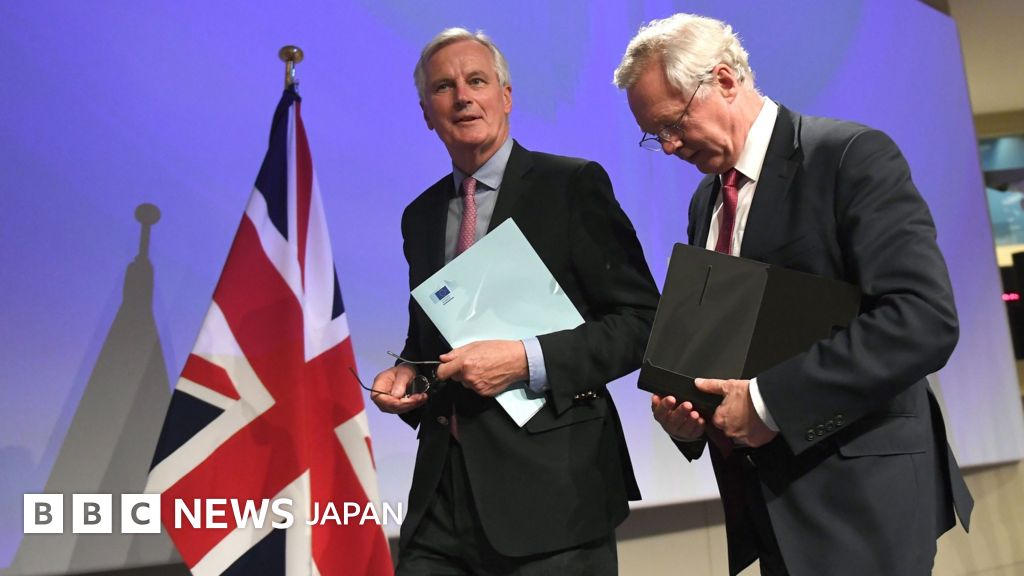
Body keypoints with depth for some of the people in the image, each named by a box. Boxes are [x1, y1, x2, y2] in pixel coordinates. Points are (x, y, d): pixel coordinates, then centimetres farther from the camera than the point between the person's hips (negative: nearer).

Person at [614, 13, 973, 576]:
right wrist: (679, 408, -3)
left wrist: (770, 400, -23)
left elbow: (925, 318, -22)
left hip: (856, 494, -6)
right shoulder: (706, 200, 11)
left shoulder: (852, 155, -11)